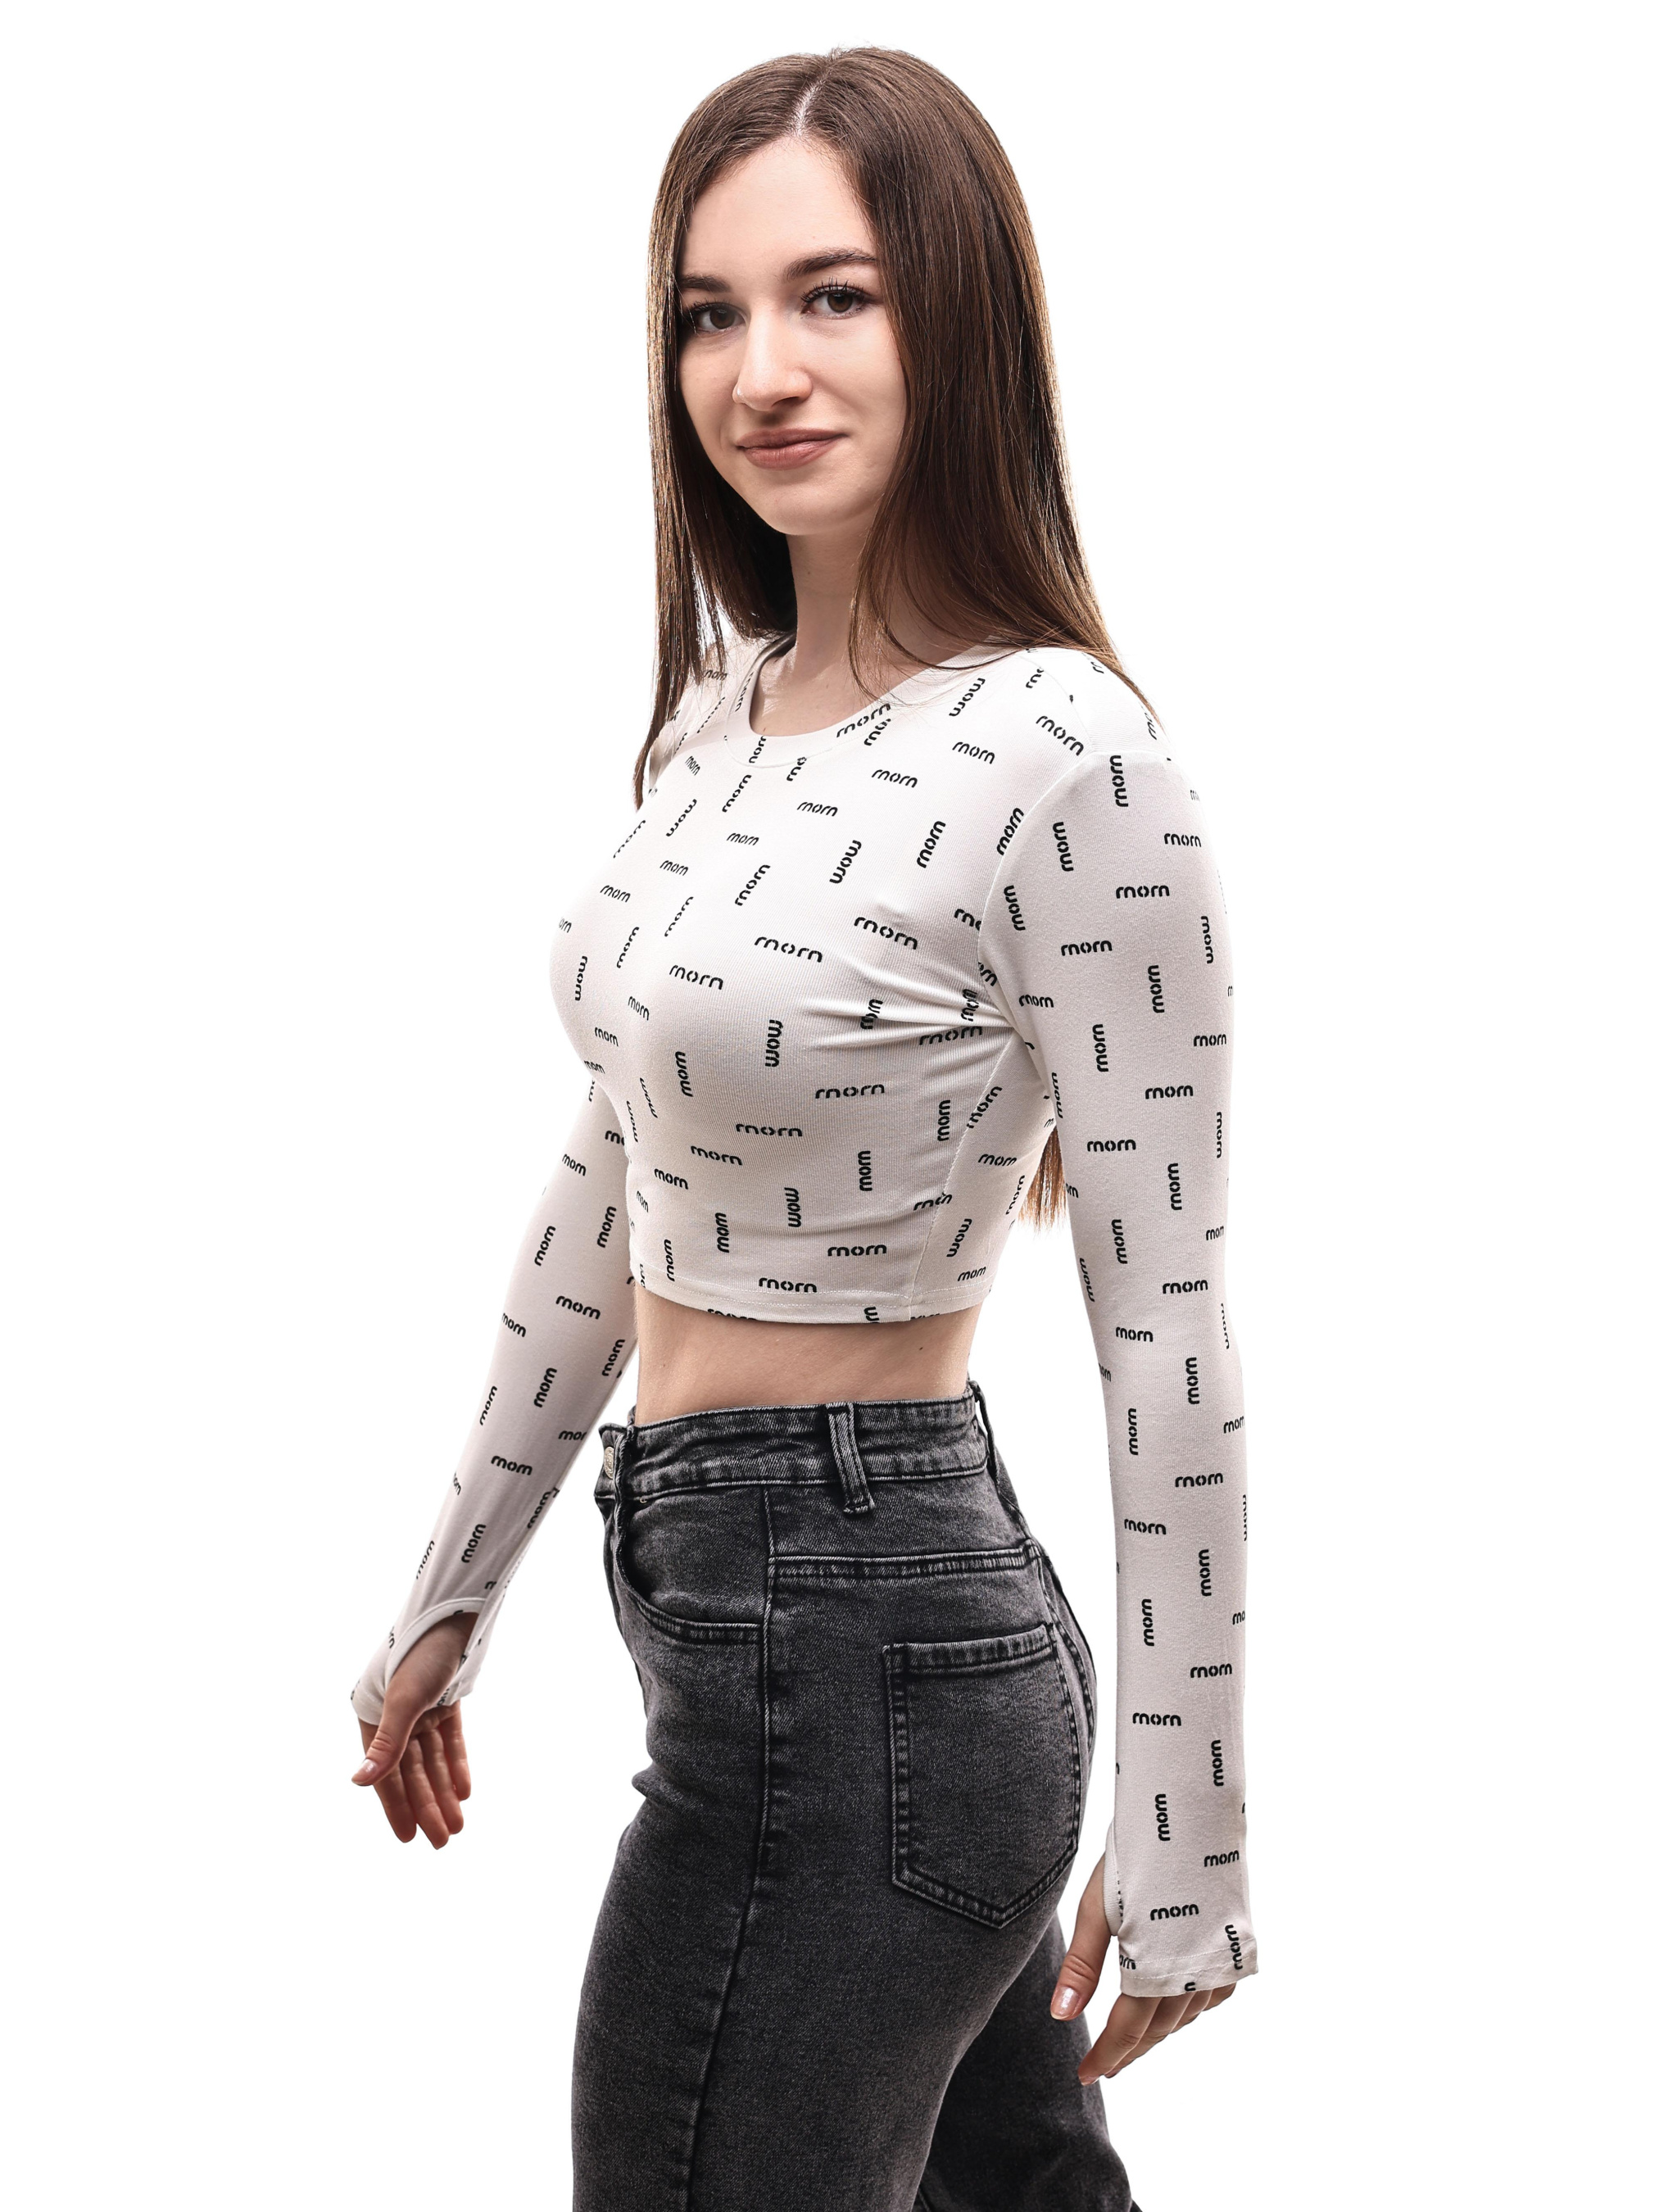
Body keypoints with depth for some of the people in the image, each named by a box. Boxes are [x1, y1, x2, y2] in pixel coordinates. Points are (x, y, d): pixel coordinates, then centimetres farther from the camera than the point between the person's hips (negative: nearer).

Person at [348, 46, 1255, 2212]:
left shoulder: (1067, 762, -17)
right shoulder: (726, 697, 8)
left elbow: (1165, 1332, -15)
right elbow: (614, 1182, 15)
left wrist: (1184, 1853, -11)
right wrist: (454, 1598, 20)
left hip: (846, 1664, -8)